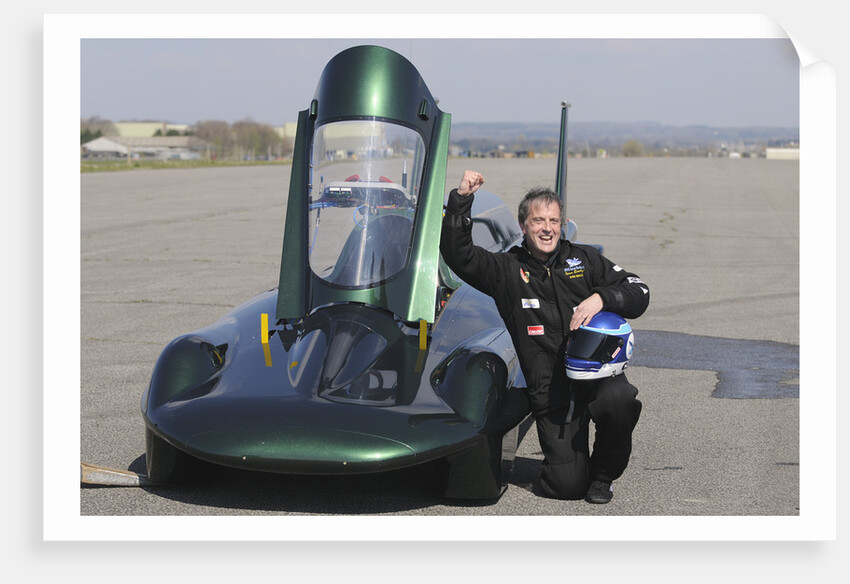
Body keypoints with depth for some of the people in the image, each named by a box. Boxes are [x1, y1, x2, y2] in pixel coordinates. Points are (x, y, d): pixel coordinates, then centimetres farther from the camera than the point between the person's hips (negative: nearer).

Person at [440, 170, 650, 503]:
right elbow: (457, 254, -2)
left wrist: (601, 298, -12)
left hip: (596, 373, 1)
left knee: (620, 401, -35)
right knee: (567, 486, -13)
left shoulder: (585, 259, 12)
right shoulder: (507, 270, 9)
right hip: (550, 390, -1)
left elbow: (639, 293, 8)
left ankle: (602, 475, -5)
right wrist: (461, 200, -10)